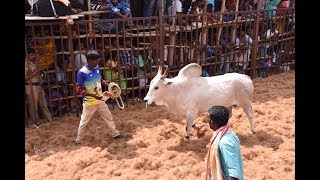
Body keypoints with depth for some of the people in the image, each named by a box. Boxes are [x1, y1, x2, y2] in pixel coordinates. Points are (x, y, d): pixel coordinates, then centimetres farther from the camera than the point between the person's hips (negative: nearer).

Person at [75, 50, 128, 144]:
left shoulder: (97, 67, -1)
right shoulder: (82, 72, -22)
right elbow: (79, 90, -19)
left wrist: (103, 81, -2)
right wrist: (93, 95, -27)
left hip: (100, 100, 6)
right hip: (89, 102, -6)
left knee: (109, 117, 17)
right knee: (84, 122, 10)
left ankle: (115, 133, 33)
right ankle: (78, 139, 29)